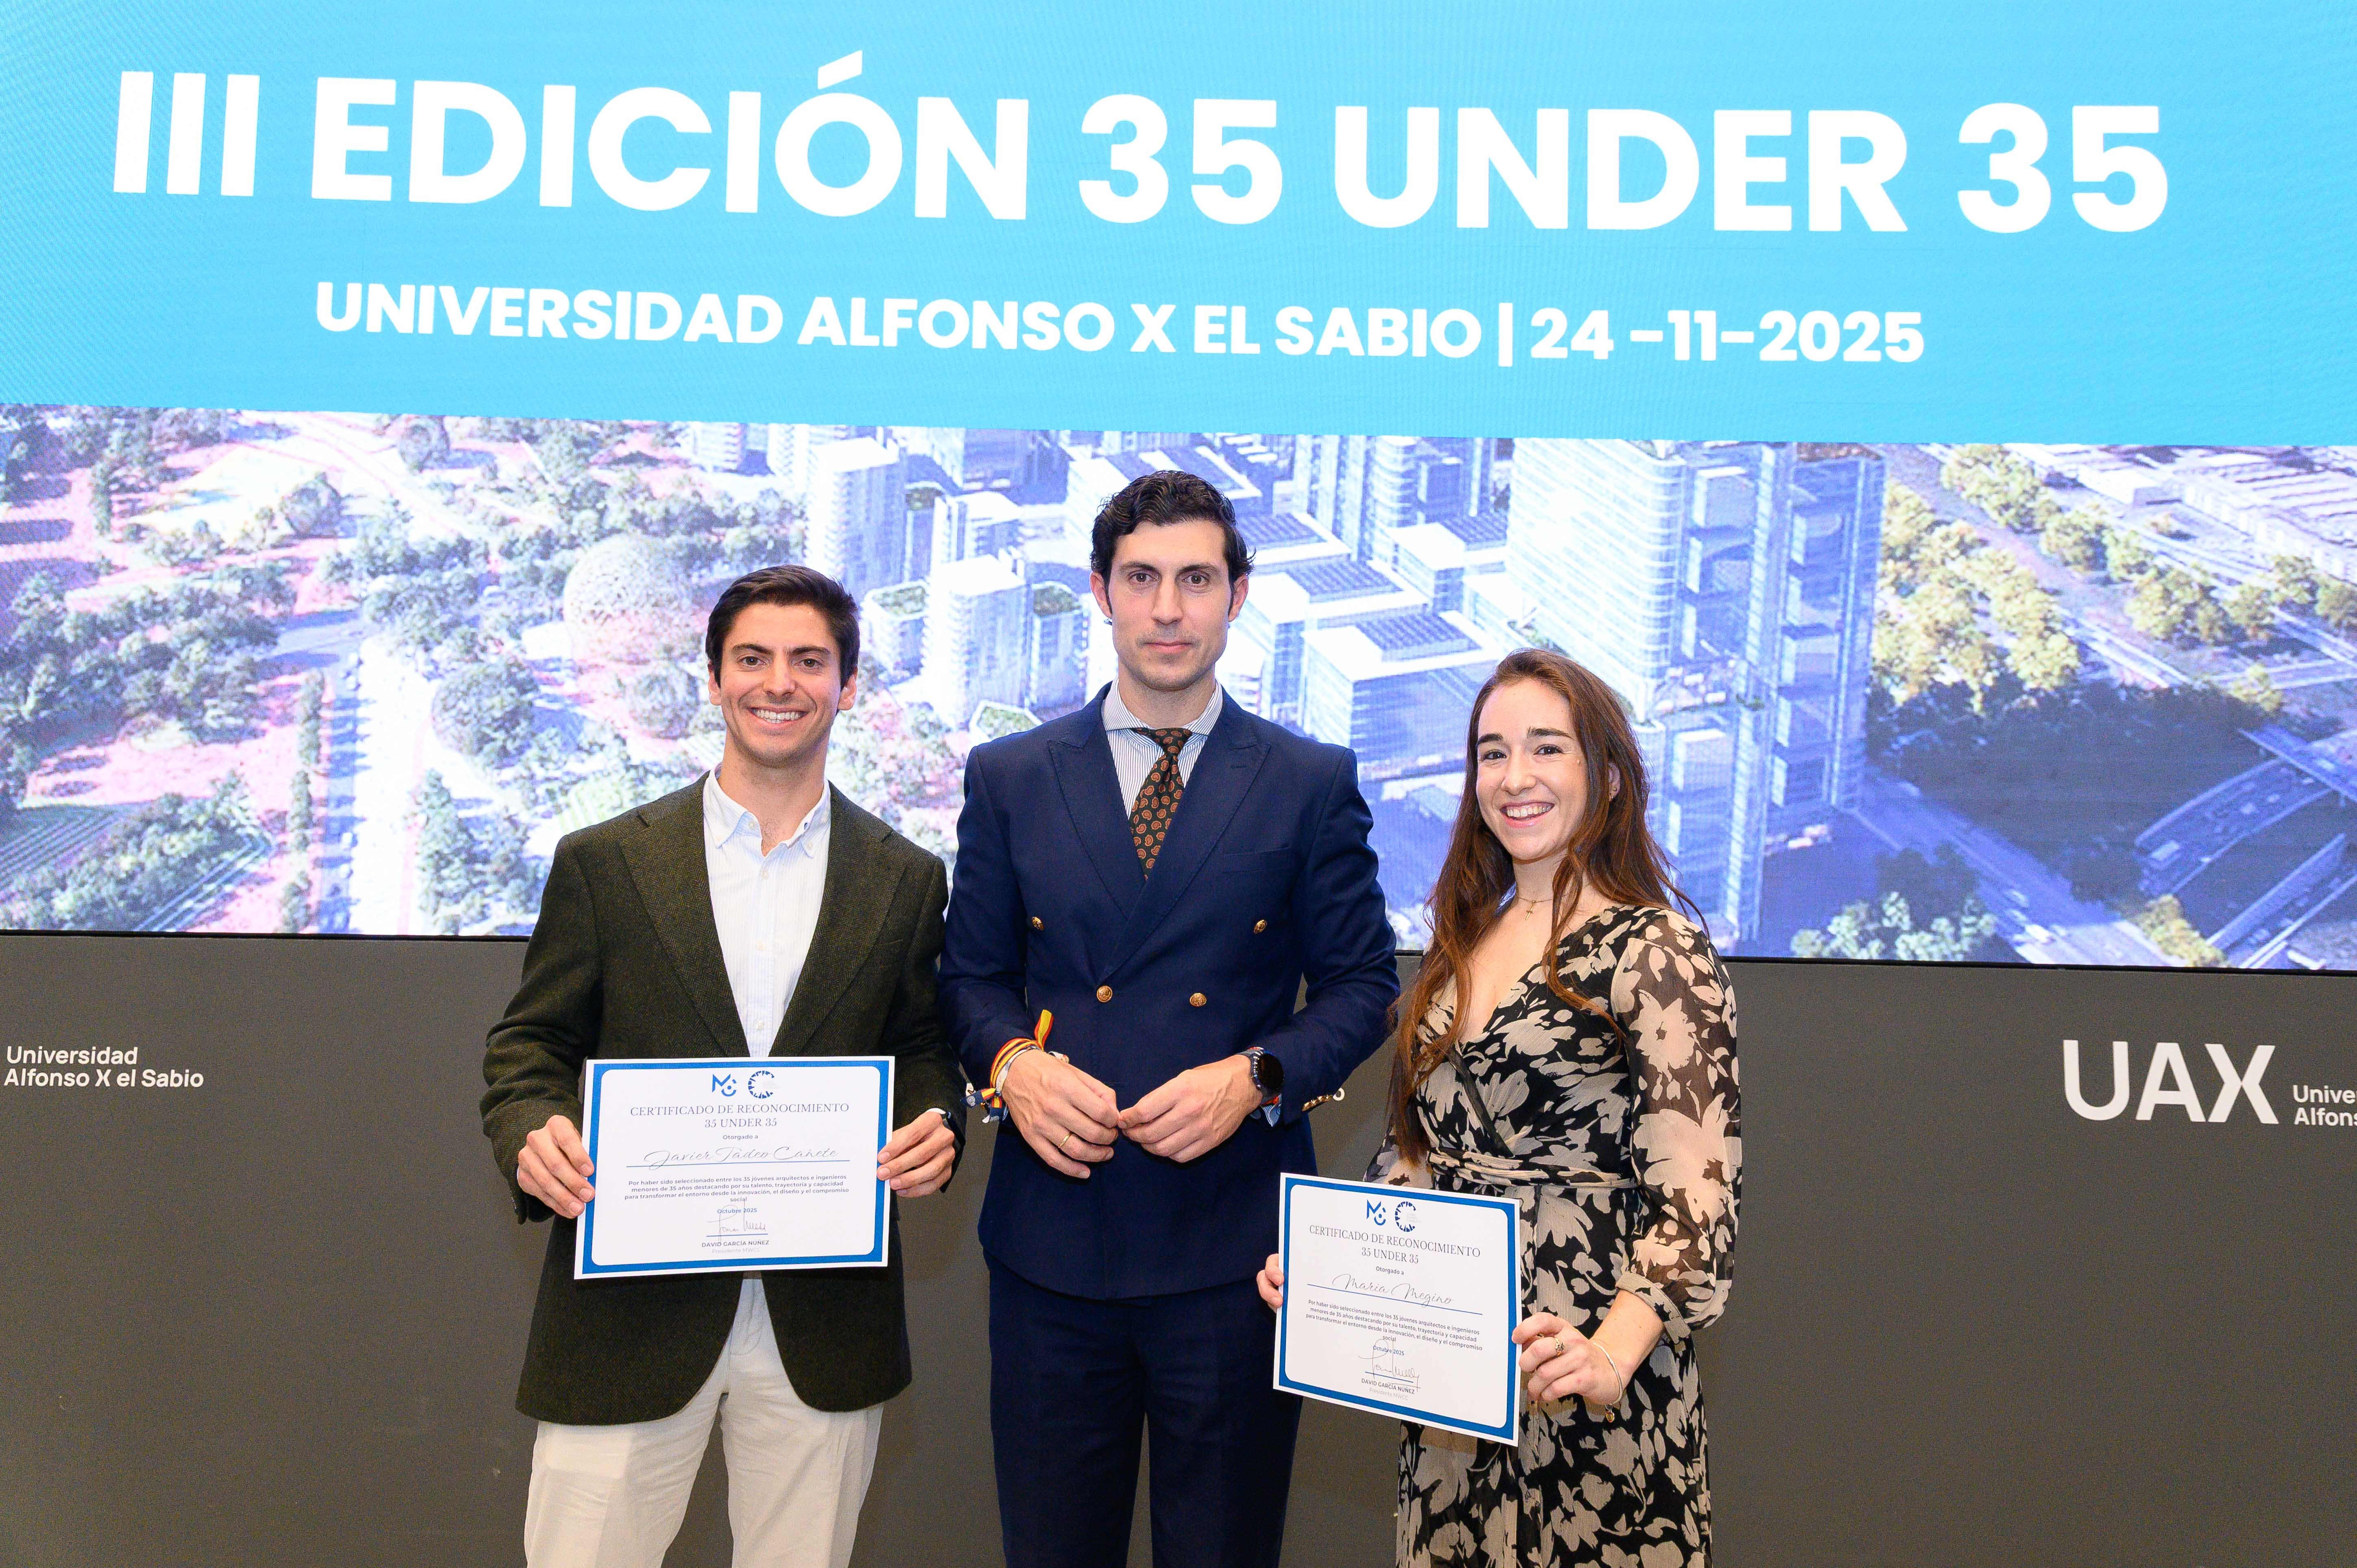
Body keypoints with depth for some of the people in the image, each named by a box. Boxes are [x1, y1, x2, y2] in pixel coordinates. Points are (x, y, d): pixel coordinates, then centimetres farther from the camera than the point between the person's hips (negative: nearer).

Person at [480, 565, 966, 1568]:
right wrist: (532, 1137, -15)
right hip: (630, 1304, -1)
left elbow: (927, 1054, 11)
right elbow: (531, 1043, 6)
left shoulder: (906, 882, 6)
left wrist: (934, 1130, -11)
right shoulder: (604, 863, 3)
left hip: (824, 1329, 1)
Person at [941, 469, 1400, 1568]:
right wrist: (1010, 1062, -10)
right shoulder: (1009, 779, 6)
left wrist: (1256, 1077, -13)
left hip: (1233, 1243, -1)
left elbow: (1362, 983, 3)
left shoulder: (1313, 785, 2)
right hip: (1052, 1239, 2)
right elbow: (970, 975, 10)